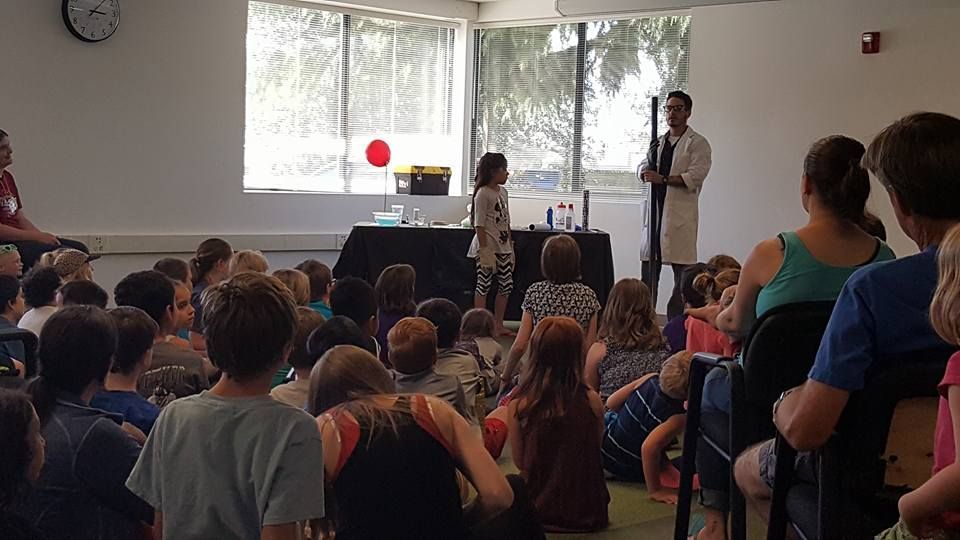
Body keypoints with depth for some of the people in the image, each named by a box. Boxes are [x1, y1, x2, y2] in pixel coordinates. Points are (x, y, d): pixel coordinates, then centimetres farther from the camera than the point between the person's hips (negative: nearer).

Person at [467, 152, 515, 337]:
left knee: (506, 286, 8)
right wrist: (484, 250, -19)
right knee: (484, 286, -2)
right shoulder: (483, 194, -12)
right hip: (488, 246, -8)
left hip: (503, 247, 8)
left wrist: (510, 247, 15)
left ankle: (499, 325, 18)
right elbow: (479, 224, -15)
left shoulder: (503, 192, 12)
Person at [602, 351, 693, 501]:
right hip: (626, 471, -6)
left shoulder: (650, 379, -19)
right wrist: (655, 490, -35)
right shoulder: (678, 417, -33)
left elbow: (611, 403, -8)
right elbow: (649, 447, -46)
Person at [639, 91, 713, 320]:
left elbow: (696, 176, -13)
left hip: (681, 214, -6)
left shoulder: (698, 143, -1)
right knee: (648, 269, 8)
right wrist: (647, 171, -6)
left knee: (682, 273, -7)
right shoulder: (658, 142, 20)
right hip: (654, 209, 6)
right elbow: (643, 168, 19)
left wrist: (662, 179, -19)